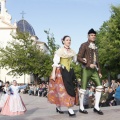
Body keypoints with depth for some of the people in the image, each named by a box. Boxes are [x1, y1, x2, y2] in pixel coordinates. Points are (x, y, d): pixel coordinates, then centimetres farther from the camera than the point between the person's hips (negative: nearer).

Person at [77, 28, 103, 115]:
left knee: (99, 86, -6)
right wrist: (88, 64, -18)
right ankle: (81, 108, 10)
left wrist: (99, 71, 13)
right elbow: (79, 58, -10)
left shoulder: (95, 47, 17)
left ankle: (96, 107, 1)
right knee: (83, 89, -1)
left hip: (94, 70, 6)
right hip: (86, 70, -6)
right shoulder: (84, 45, -4)